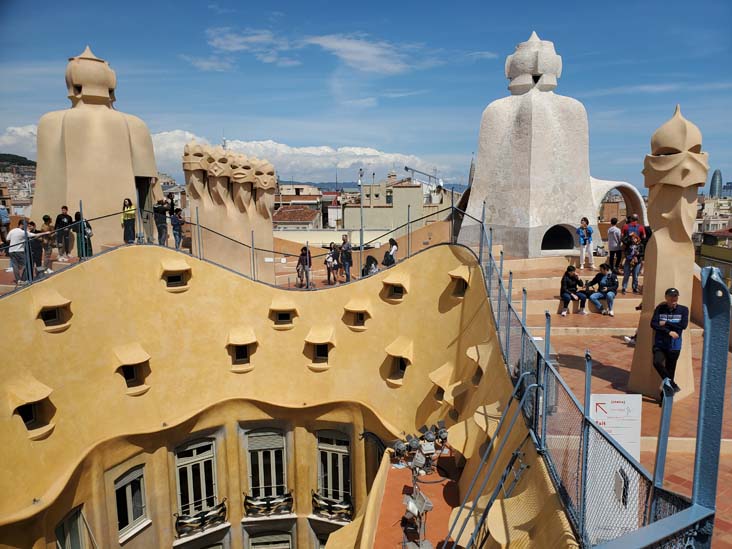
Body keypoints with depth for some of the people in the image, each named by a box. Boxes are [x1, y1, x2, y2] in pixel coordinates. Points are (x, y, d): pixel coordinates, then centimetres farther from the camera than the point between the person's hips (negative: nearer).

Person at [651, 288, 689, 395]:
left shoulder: (683, 310, 1)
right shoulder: (660, 309, 2)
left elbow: (683, 325, -10)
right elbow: (653, 324, -7)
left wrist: (666, 323, -10)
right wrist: (669, 331, -16)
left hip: (674, 345, 0)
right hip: (660, 344, 0)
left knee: (670, 370, 6)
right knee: (657, 362, -23)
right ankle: (673, 386, -4)